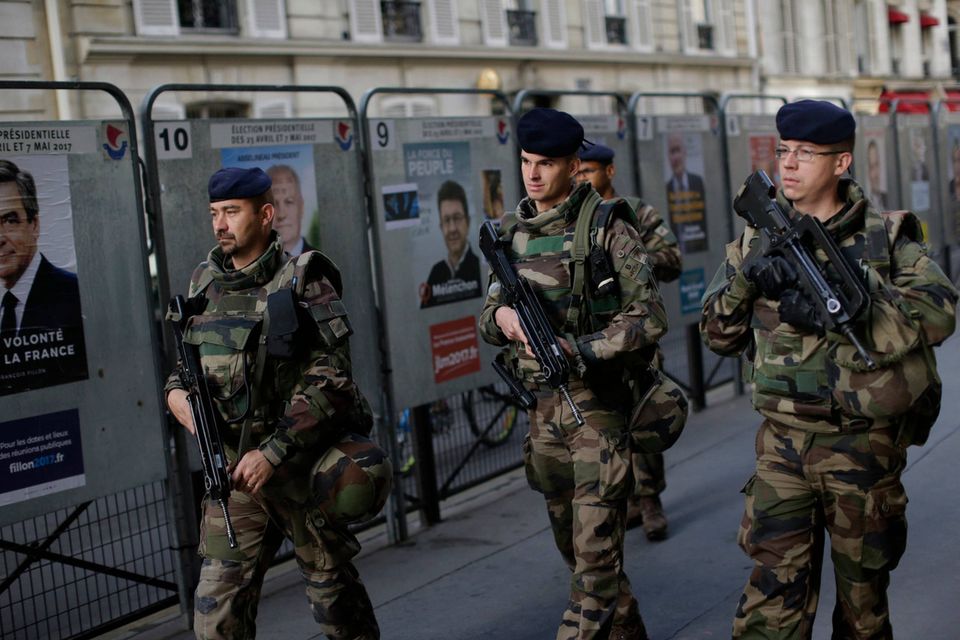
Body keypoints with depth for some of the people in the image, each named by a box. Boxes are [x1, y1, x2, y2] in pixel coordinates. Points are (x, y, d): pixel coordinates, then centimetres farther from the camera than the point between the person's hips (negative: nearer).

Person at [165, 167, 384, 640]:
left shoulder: (303, 282, -9)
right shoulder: (205, 283, 8)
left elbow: (329, 380, -15)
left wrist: (273, 452, -20)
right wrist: (177, 391, -4)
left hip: (303, 464, -4)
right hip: (234, 470, 4)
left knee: (333, 589, 12)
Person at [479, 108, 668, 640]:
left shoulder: (608, 229, -9)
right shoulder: (510, 234, 8)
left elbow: (649, 317, -13)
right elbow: (485, 320, 14)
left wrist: (577, 350, -23)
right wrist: (501, 317, -10)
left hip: (599, 406, -6)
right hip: (541, 409, 7)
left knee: (597, 551, -7)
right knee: (573, 545, 17)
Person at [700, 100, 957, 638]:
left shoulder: (887, 235, 0)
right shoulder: (758, 241, 6)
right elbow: (718, 335, 7)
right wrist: (746, 279, -13)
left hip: (863, 446, -1)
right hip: (784, 442, 1)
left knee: (863, 594, 14)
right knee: (774, 594, -2)